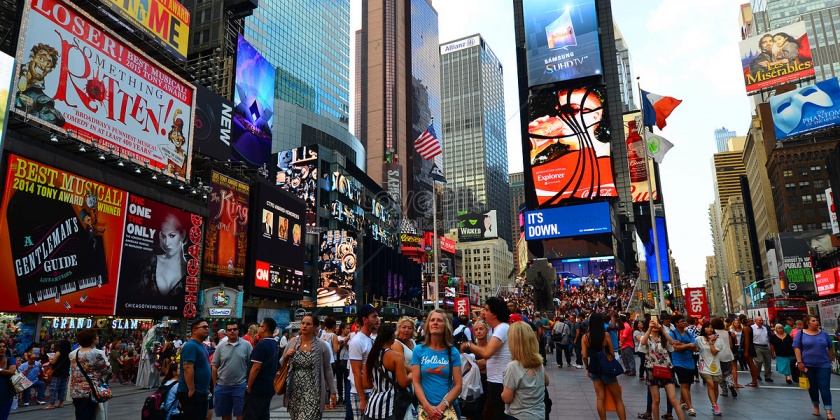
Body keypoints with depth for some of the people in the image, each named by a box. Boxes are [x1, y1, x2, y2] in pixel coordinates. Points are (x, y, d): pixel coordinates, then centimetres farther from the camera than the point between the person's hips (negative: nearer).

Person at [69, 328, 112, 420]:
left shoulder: (74, 353, 7)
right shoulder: (96, 354, -15)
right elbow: (107, 370, -6)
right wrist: (105, 361, 12)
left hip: (75, 392, 7)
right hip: (89, 392, -7)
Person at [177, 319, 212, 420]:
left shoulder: (202, 346, 15)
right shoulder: (191, 345, -17)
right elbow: (188, 368, -25)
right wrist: (191, 390, -26)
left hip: (201, 392, 10)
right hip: (192, 393, -10)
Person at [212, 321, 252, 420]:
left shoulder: (246, 345, -3)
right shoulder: (220, 347, 3)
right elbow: (214, 366, 7)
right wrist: (215, 384, 4)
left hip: (240, 386, -3)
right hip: (222, 386, 3)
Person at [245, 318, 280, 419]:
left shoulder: (262, 344, -18)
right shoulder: (274, 344, 9)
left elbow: (256, 367, -21)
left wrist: (248, 386, -13)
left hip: (257, 388, -9)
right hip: (269, 387, 9)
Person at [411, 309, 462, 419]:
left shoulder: (453, 352, 0)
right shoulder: (419, 350, 0)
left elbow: (458, 385, -4)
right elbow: (416, 383, -4)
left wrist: (442, 406, -15)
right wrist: (428, 406, -15)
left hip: (449, 408, 0)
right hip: (425, 408, 0)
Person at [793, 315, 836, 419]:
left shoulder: (823, 334, 5)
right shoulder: (801, 333, -1)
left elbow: (830, 347, 16)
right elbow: (796, 348, -3)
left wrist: (831, 359, 15)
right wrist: (799, 362, -9)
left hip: (823, 365, 1)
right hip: (808, 366, -1)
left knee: (825, 387, -5)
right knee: (812, 387, 10)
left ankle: (828, 411, -5)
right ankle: (816, 406, 27)